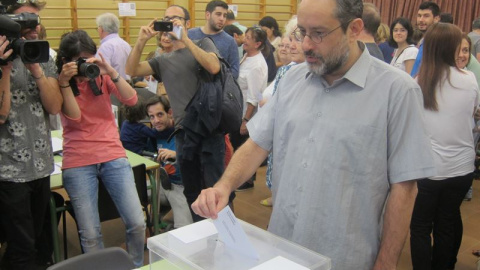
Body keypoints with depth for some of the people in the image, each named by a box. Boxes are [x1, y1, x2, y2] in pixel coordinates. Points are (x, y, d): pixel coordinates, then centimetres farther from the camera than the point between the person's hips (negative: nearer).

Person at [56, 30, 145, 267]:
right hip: (78, 163, -1)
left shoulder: (101, 76, 6)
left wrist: (111, 72, -16)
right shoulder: (58, 83, 1)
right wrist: (65, 82, -17)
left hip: (113, 156, 2)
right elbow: (74, 117, -12)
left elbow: (131, 100, -7)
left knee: (137, 223, -2)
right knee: (90, 234, -1)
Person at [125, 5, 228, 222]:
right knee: (192, 191, 15)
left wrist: (185, 39, -18)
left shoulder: (203, 43, 5)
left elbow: (214, 67, -17)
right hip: (182, 131, 5)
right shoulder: (163, 60, 15)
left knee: (215, 187, -4)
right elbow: (132, 70, 3)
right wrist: (141, 41, -8)